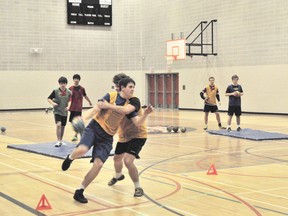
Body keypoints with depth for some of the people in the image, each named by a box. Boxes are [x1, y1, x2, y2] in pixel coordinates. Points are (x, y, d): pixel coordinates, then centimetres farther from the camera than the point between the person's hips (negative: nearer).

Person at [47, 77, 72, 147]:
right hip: (57, 111, -4)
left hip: (65, 112, 4)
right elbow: (49, 98, -2)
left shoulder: (68, 92, -1)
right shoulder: (55, 91, -8)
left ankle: (61, 140, 33)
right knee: (58, 125, -20)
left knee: (63, 126, 14)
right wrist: (53, 103, -20)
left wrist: (68, 106, -12)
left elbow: (69, 101, 7)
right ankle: (58, 141, -13)